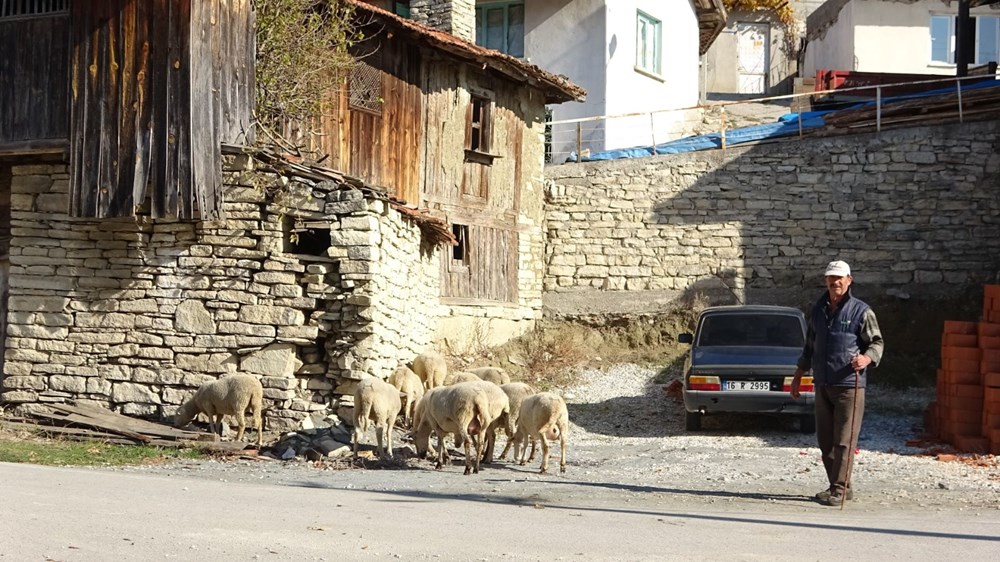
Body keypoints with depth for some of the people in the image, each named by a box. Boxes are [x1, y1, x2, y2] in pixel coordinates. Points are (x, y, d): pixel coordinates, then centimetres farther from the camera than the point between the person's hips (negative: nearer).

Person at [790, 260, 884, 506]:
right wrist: (798, 375, 24)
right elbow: (809, 346, 23)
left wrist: (867, 358, -22)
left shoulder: (861, 311, -3)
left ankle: (839, 489, -6)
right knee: (825, 441, 9)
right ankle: (840, 487, 18)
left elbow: (877, 342, -1)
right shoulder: (818, 310, 14)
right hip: (822, 385, 6)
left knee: (844, 441, -8)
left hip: (849, 386, -6)